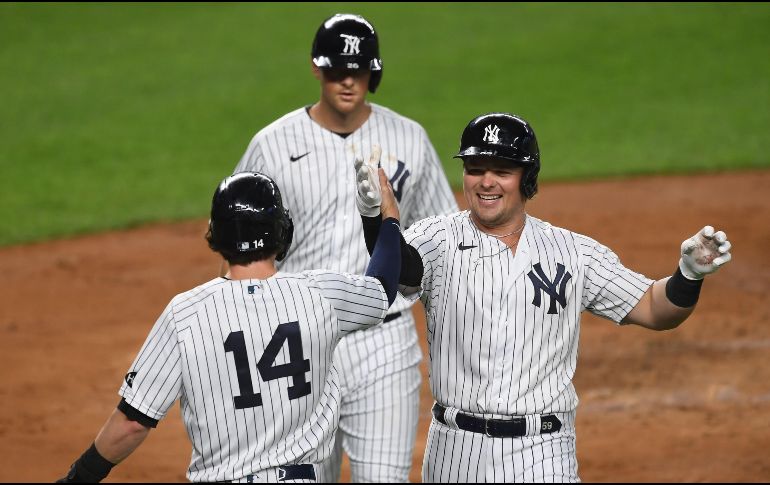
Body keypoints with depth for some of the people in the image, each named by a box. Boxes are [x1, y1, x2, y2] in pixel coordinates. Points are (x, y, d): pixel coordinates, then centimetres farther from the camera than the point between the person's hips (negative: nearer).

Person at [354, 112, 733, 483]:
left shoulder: (574, 253, 6)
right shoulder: (438, 240, 0)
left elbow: (654, 309, 7)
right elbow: (397, 267, -21)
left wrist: (690, 273, -14)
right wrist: (375, 213, -42)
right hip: (455, 453, 0)